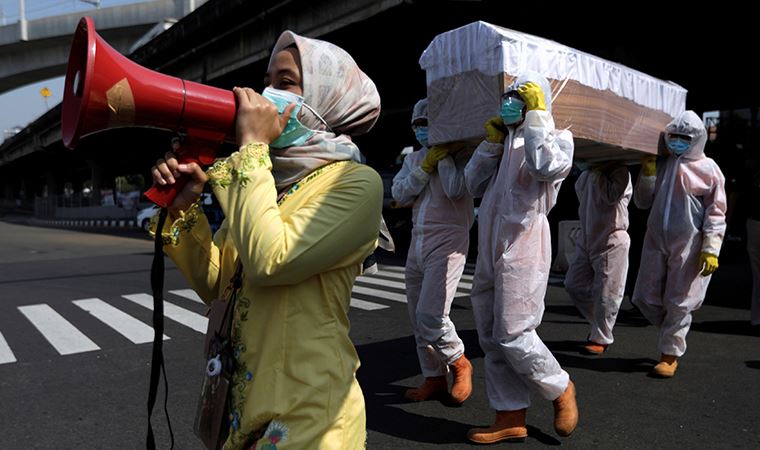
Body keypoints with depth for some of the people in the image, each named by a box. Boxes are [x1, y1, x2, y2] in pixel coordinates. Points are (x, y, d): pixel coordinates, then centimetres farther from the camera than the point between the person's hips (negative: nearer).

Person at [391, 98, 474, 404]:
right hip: (418, 241, 7)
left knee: (430, 316, -15)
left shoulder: (459, 155, -2)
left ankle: (460, 363, 10)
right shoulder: (413, 159, 16)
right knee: (418, 318, 9)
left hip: (447, 242, -7)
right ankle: (434, 378, 22)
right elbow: (399, 195, 2)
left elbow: (456, 190, -21)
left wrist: (444, 156, -11)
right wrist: (425, 166, -6)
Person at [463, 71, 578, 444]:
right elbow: (474, 185, 14)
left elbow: (545, 166, -23)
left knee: (513, 335, -7)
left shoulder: (556, 138, 1)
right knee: (492, 338, 8)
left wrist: (537, 114, -13)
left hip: (522, 249, -8)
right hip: (490, 251, 8)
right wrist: (491, 143, 7)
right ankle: (510, 418, 19)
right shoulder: (506, 141, 20)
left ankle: (560, 389, 20)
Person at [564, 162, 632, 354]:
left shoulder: (620, 172, -8)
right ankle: (599, 325, 31)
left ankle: (600, 338, 16)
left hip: (612, 242, -7)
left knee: (605, 293, 0)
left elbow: (612, 196, -22)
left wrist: (597, 173, -16)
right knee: (574, 284, 10)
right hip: (587, 239, 7)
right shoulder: (586, 175, 11)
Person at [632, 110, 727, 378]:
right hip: (656, 241, 5)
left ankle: (670, 354, 16)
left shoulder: (708, 169, -1)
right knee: (645, 298, 7)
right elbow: (643, 202, 11)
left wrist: (710, 250, -10)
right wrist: (647, 173, -2)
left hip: (688, 245, -4)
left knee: (679, 302, 2)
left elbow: (715, 214, -3)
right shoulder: (661, 165, 9)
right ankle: (675, 331, 34)